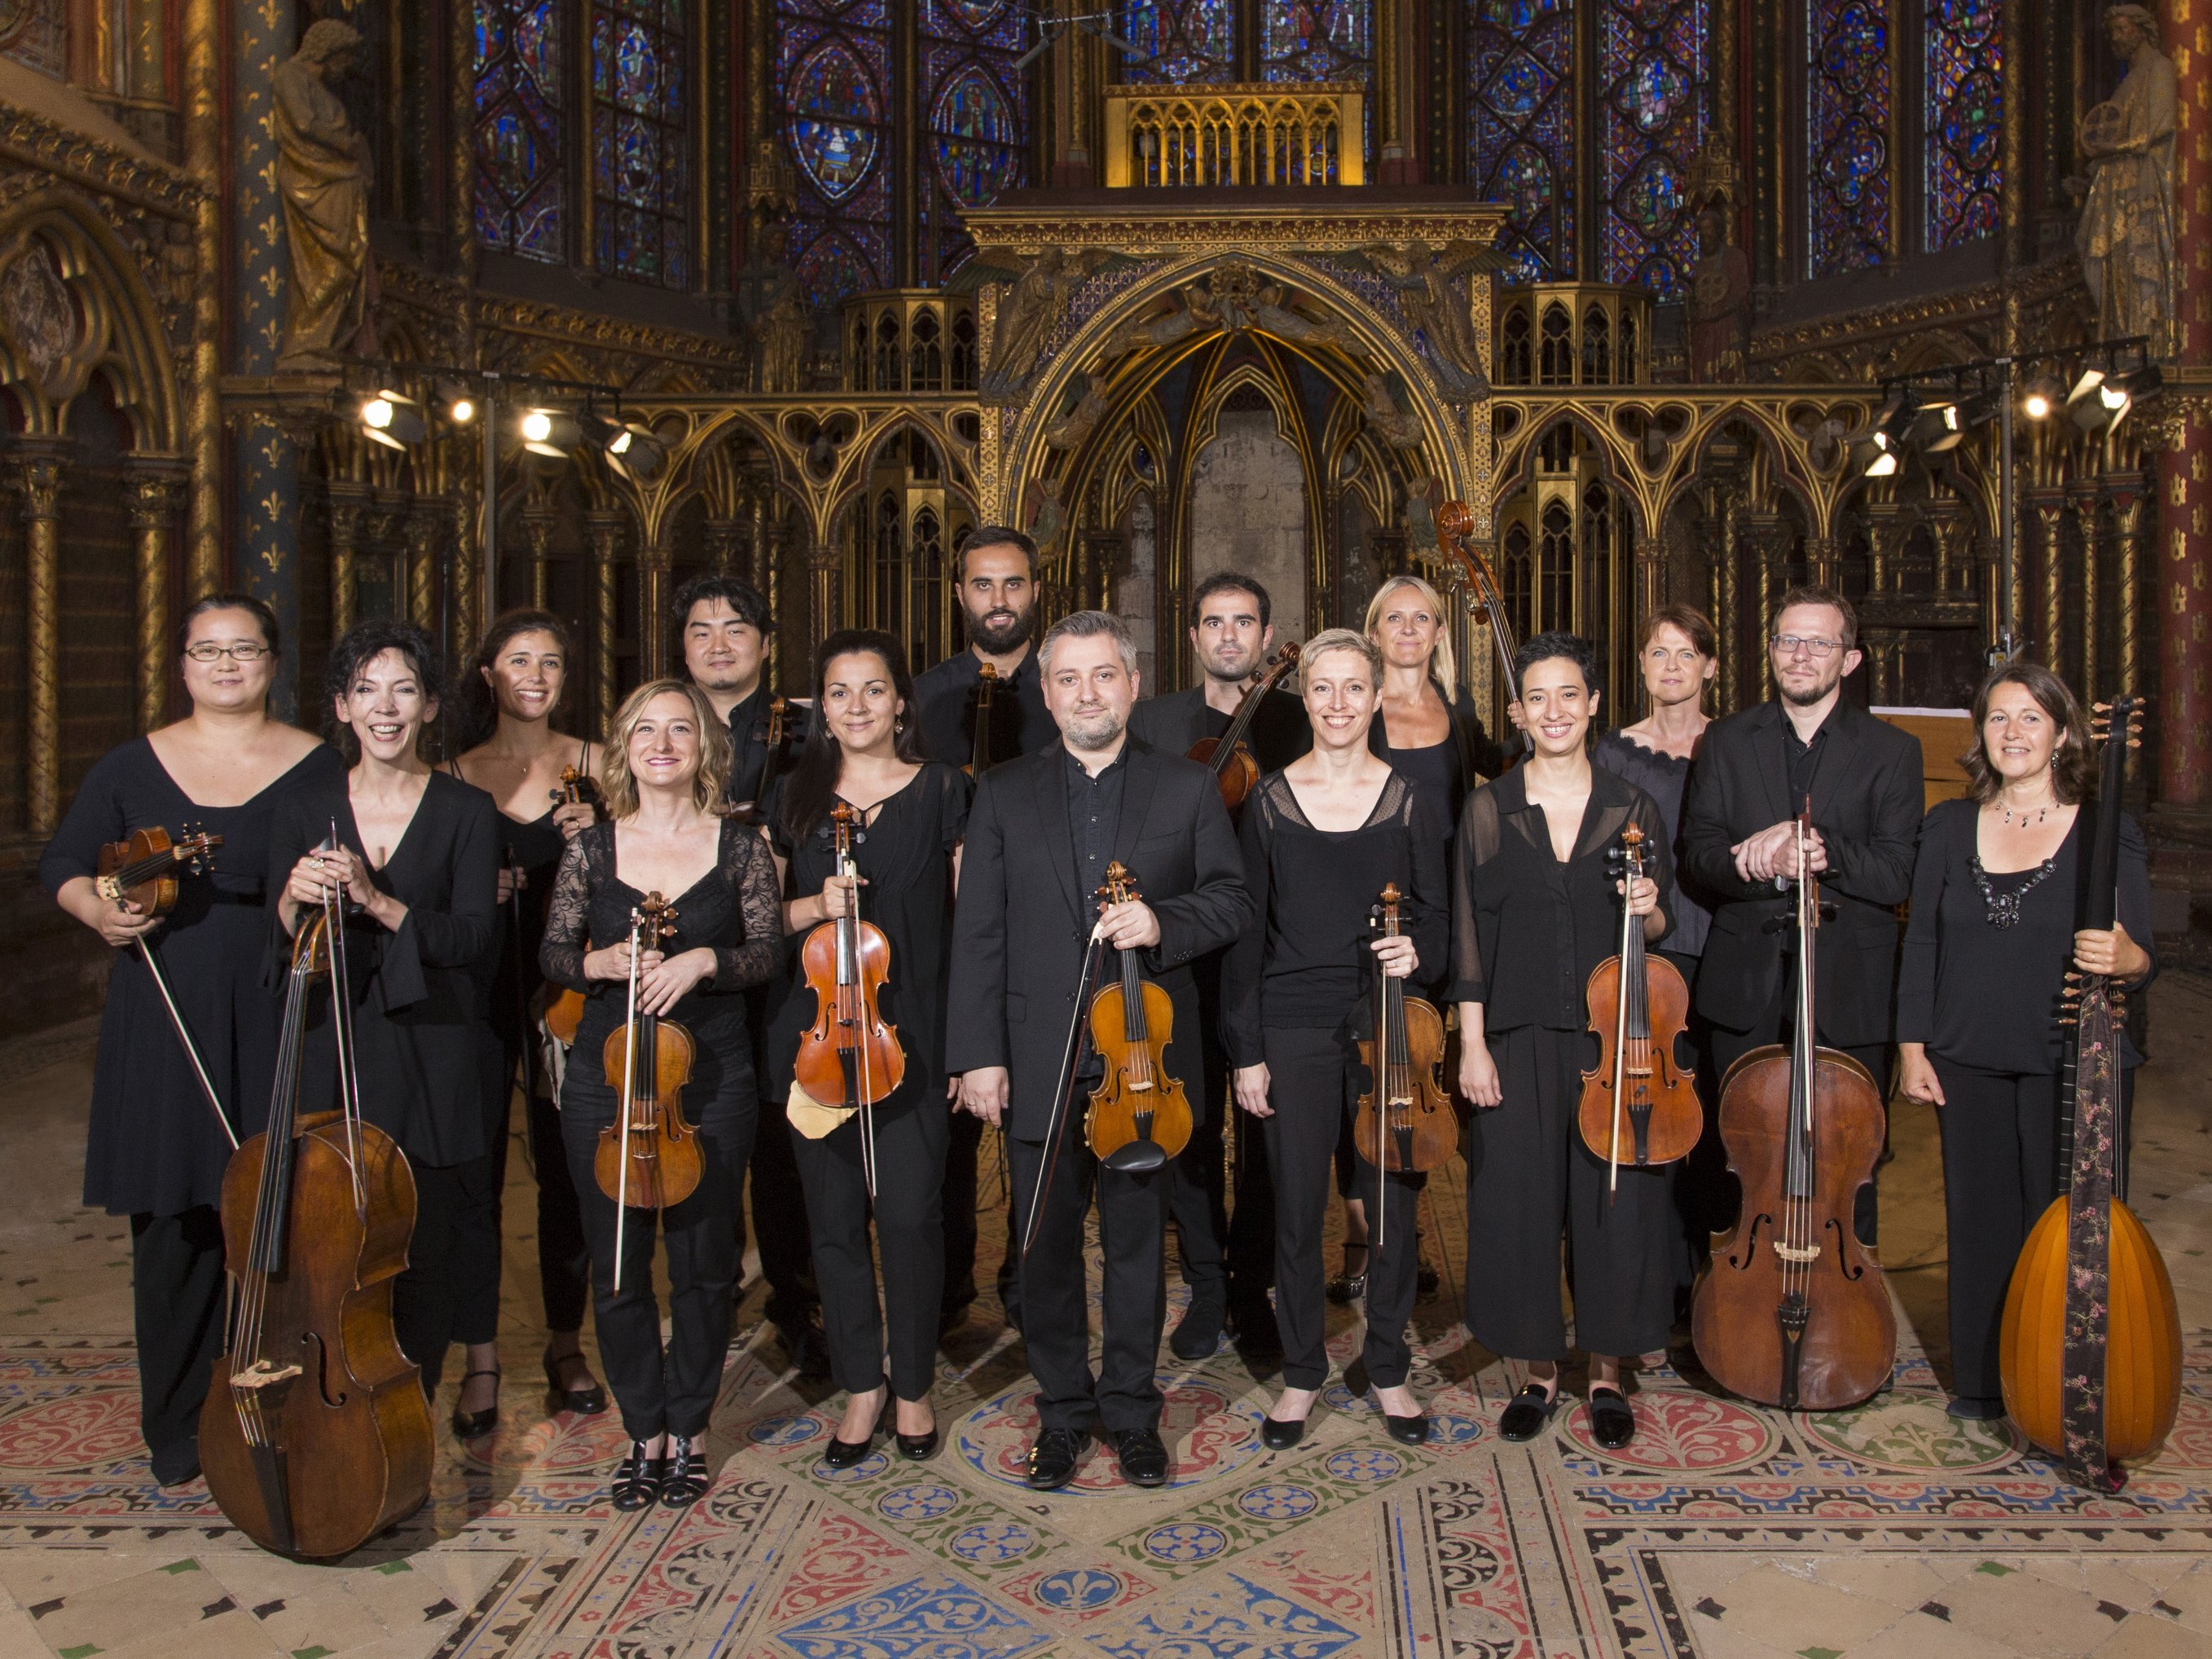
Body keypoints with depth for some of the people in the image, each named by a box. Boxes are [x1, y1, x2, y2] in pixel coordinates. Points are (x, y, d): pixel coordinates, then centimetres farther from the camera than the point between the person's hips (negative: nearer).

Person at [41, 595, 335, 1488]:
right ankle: (179, 1426, 20)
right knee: (175, 1224, 5)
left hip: (278, 1024, -1)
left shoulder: (319, 768, 3)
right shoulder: (132, 767, 8)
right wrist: (99, 911, -4)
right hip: (165, 1025, 2)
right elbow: (61, 861, 16)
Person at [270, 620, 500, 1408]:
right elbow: (282, 956, 4)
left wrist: (379, 903, -23)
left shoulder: (466, 812, 1)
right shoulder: (305, 813, 8)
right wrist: (293, 906, -18)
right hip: (332, 1064, 2)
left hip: (432, 1063, -2)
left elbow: (474, 937, -9)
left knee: (424, 1259, 2)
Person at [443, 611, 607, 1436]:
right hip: (477, 990, 0)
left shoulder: (591, 765, 4)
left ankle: (565, 1343, 22)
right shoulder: (457, 775, 6)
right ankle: (479, 1360, 12)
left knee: (566, 1165, 7)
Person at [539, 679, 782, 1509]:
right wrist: (599, 961, -14)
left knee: (703, 1261, 6)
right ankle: (643, 1430, 24)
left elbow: (768, 953, -1)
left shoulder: (739, 845, 1)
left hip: (711, 1079, -1)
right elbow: (552, 953, 7)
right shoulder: (591, 849, 4)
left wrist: (703, 959, -19)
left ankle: (689, 1429, 24)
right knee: (617, 1263, 7)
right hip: (604, 1077, 1)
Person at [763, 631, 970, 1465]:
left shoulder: (942, 790, 2)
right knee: (834, 1216, 7)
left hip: (910, 1032, -2)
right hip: (814, 1030, 3)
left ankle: (914, 1385, 18)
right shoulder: (794, 797, 9)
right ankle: (862, 1386, 24)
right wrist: (814, 905, -9)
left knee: (910, 1213, -3)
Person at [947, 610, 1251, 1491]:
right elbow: (978, 932, 1)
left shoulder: (1187, 787, 4)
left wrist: (1163, 920, -17)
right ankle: (1062, 1409, 27)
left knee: (1137, 1240, 10)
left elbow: (1231, 899, 4)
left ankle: (1132, 1409, 27)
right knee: (1045, 1244, 10)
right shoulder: (1004, 793, 5)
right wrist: (978, 1053, -5)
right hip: (1038, 1061, 1)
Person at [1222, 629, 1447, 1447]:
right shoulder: (1270, 800, 1)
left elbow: (1436, 910, 8)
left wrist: (1417, 951, -16)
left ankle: (1389, 1368, 26)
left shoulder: (1407, 798, 3)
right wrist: (1246, 1050, -2)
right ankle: (1302, 1372, 23)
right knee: (1298, 1205, 5)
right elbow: (1246, 931, 2)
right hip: (1295, 1027, 0)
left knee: (1394, 1200, 7)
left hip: (1388, 1025, 1)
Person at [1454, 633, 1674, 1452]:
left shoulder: (1631, 807, 4)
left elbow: (1661, 928, 10)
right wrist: (1472, 1043, -4)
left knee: (1614, 1197, 5)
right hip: (1519, 1038, 0)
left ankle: (1606, 1371, 23)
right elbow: (1469, 936, 1)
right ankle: (1538, 1370, 22)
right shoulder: (1489, 809, 2)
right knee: (1520, 1199, 3)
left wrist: (1649, 910, -14)